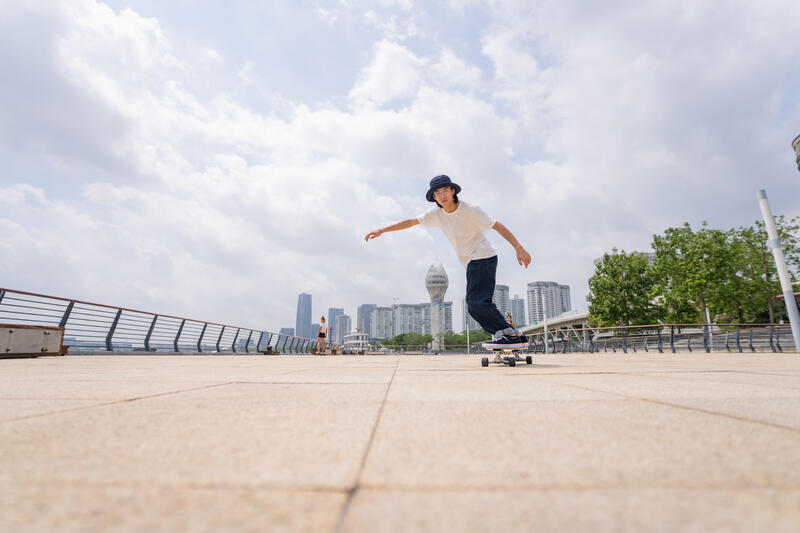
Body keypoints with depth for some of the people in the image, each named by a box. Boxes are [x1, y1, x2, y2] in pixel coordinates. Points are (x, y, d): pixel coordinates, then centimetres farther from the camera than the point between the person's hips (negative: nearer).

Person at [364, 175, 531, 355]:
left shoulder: (470, 210, -14)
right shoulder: (437, 213, 3)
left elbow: (499, 226, -15)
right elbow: (411, 222, 7)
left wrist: (519, 248, -24)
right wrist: (381, 230, 3)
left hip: (484, 257, -8)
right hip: (471, 263, 8)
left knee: (477, 301, -21)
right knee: (474, 306, 4)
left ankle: (511, 334, -17)